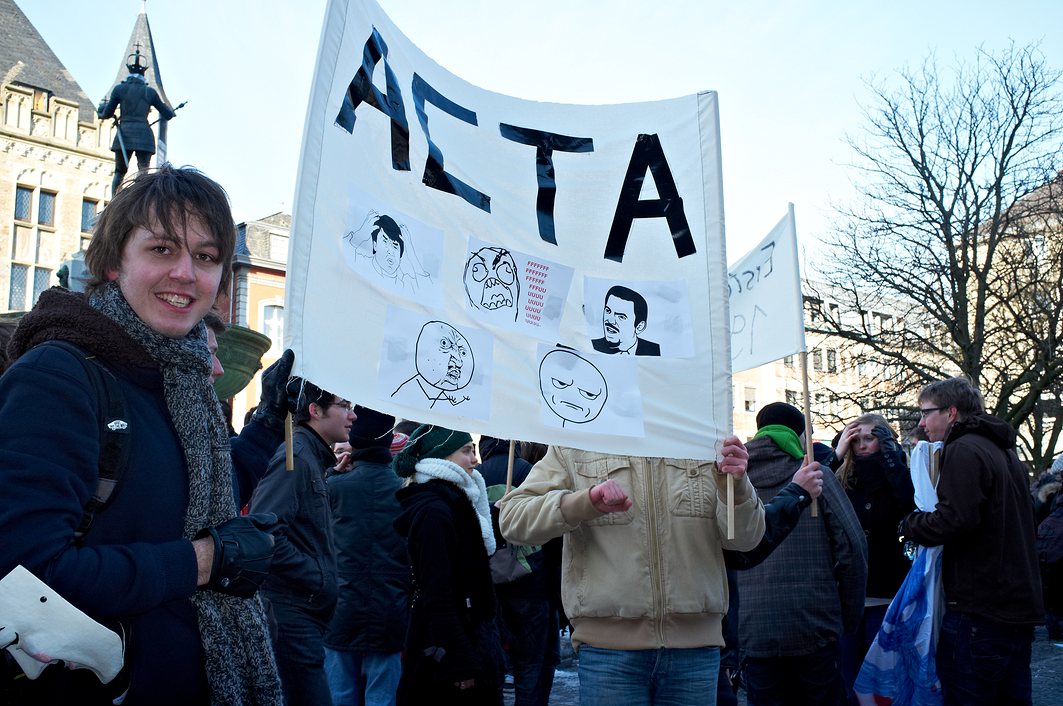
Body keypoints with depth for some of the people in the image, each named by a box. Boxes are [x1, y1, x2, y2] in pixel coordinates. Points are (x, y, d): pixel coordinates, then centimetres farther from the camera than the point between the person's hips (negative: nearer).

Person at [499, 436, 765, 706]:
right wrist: (586, 502, -21)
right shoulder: (573, 450, 1)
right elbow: (512, 519, -6)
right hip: (609, 642, -2)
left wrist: (735, 485, -17)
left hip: (694, 643, 2)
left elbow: (745, 538, 4)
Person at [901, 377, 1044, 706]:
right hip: (1020, 604, 10)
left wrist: (910, 524, -8)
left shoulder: (964, 450, -13)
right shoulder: (1005, 451, 18)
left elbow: (955, 520, -25)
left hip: (980, 608, -10)